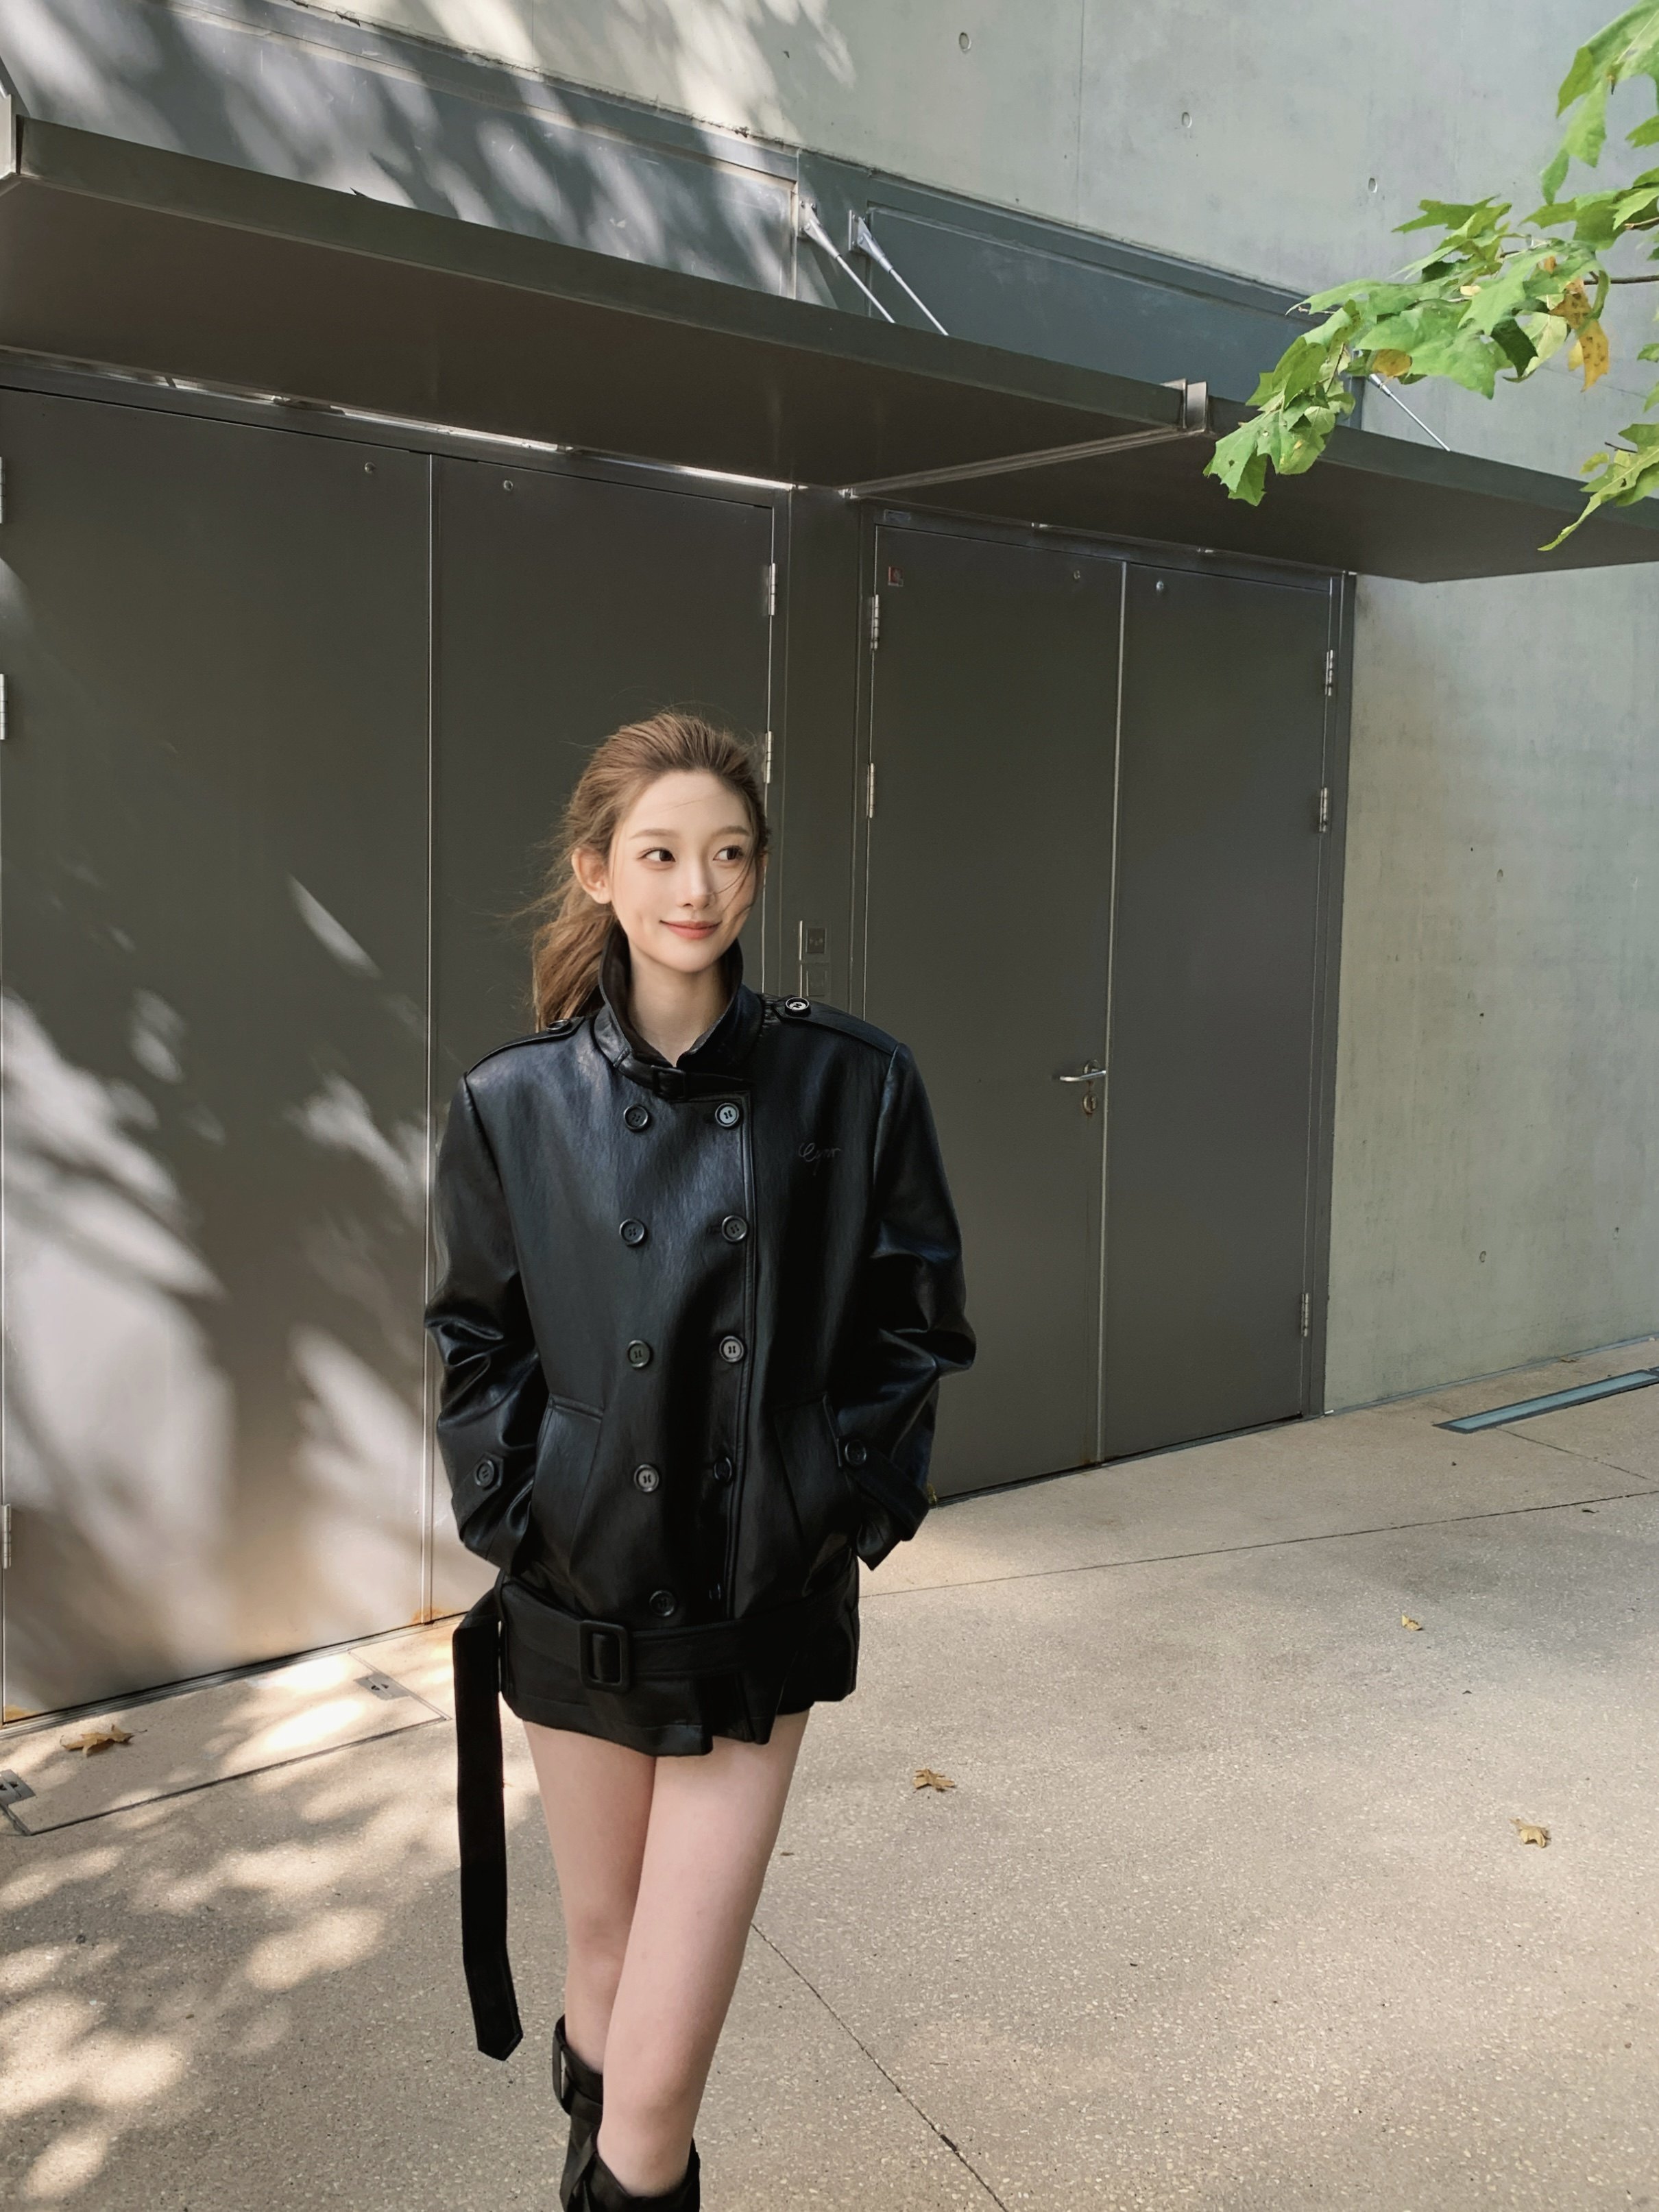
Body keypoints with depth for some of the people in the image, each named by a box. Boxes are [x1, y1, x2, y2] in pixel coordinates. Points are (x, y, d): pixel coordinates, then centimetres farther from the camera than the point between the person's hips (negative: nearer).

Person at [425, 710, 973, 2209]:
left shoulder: (853, 1086, -7)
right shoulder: (515, 1104, -4)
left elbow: (914, 1323, 1)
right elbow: (478, 1345, 5)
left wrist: (854, 1501, -5)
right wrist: (512, 1509, -4)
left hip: (762, 1609, -1)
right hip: (579, 1596, 2)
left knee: (662, 2068, -3)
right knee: (604, 1954, 22)